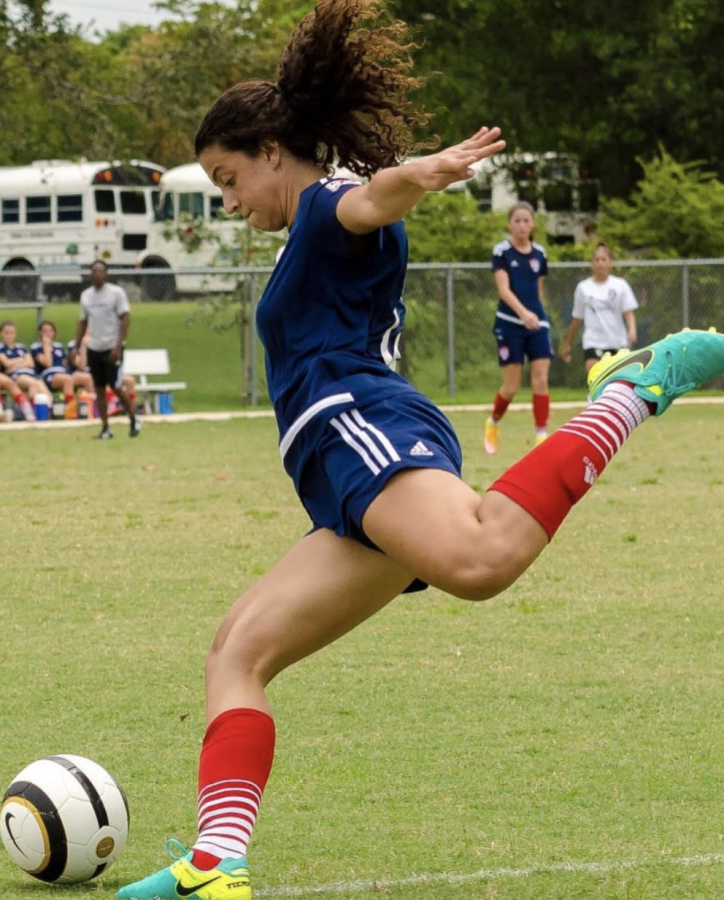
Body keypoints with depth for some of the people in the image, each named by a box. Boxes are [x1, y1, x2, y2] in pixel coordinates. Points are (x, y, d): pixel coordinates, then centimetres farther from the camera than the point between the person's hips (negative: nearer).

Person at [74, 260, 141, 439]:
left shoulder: (116, 293, -7)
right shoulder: (86, 295, 9)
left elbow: (125, 319, -9)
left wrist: (118, 346, -18)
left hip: (112, 348, -5)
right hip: (94, 349, 5)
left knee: (116, 387, -8)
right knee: (99, 389, 4)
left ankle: (134, 420, 12)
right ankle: (105, 428, 9)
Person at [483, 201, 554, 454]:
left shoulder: (539, 253, 7)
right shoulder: (501, 251, -7)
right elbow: (503, 289, -17)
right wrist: (523, 312, -31)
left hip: (537, 323, 4)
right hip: (510, 324, -4)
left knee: (541, 380, -7)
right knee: (511, 386, -1)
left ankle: (542, 436, -7)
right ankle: (493, 422, 27)